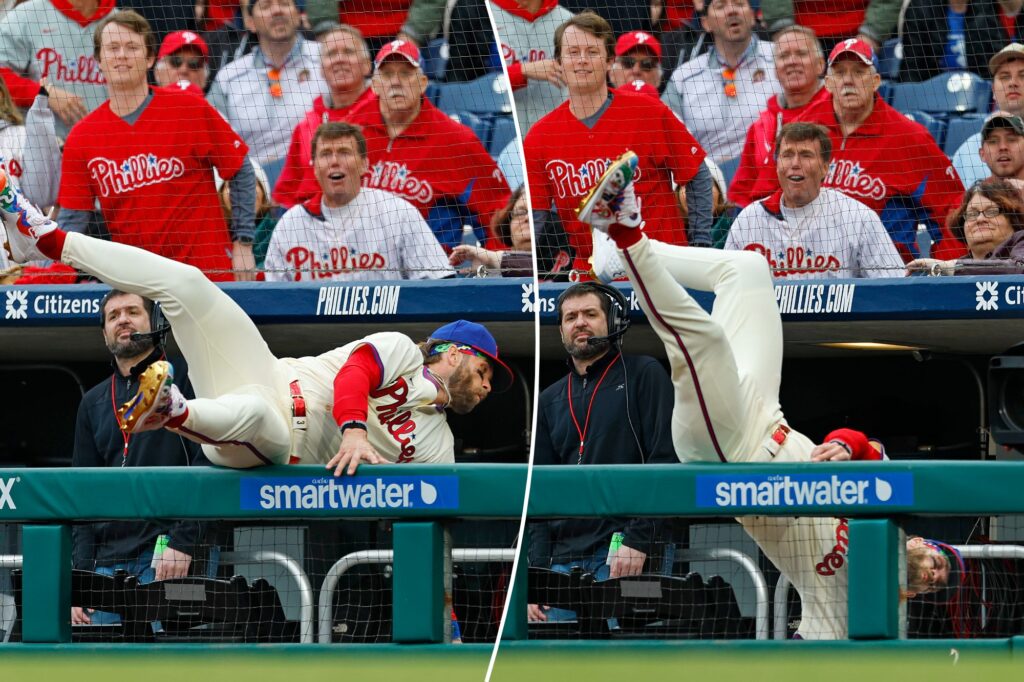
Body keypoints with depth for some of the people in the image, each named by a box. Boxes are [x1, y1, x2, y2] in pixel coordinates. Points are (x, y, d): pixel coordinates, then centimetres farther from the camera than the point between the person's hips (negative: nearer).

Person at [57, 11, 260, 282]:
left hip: (207, 270, -2)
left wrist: (243, 246, -2)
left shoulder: (190, 109, -4)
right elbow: (73, 221, 2)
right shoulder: (81, 139, 2)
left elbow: (241, 172, 3)